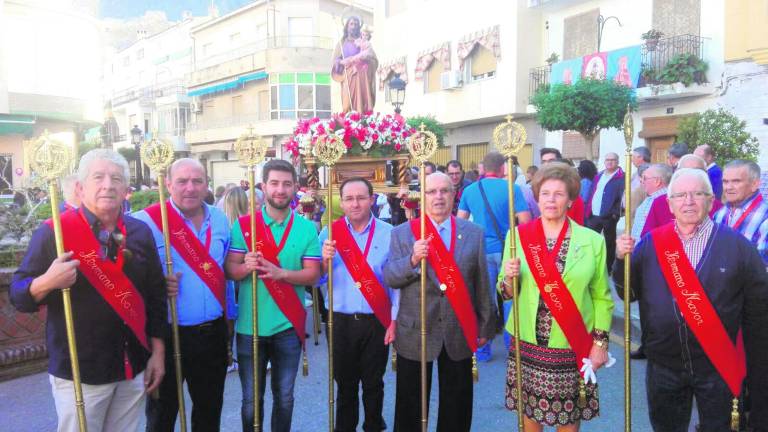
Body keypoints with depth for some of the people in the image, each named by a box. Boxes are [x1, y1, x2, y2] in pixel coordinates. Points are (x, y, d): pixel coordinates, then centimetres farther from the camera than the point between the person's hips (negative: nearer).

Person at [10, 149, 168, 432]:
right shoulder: (54, 232, -9)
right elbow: (18, 296, -7)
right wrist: (47, 282, -29)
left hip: (134, 369, 4)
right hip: (78, 372, -3)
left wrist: (158, 351, 5)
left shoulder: (140, 232, 2)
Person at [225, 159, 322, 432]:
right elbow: (230, 270, -4)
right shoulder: (243, 224, -3)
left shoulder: (307, 228, -2)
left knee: (284, 396, 16)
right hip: (249, 326, 0)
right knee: (251, 399, 13)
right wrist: (246, 267, -26)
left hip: (288, 327, 1)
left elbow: (313, 275, -6)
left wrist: (280, 273, -24)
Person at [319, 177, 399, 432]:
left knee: (373, 384, 13)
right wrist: (324, 260, -18)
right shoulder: (329, 233, 0)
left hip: (376, 322, -1)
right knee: (345, 384, 13)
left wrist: (394, 320, -6)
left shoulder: (388, 233, -5)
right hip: (341, 322, 1)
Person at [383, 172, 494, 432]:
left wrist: (484, 327, 6)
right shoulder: (402, 233, -2)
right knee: (410, 406, 12)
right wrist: (412, 260, -27)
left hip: (460, 333, 1)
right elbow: (389, 278, -9)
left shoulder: (474, 233, 1)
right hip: (415, 333, -1)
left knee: (457, 406, 15)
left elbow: (482, 283, 3)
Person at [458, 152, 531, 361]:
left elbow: (460, 221, 9)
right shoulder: (512, 188, -8)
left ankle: (482, 350, 19)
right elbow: (525, 221, -10)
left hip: (481, 250, 3)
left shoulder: (470, 190, 2)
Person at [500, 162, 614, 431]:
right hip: (528, 346, 1)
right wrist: (509, 279, -17)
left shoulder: (592, 240, -3)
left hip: (573, 349, -1)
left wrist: (600, 342, -2)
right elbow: (506, 293, 4)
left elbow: (602, 297, 3)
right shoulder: (518, 236, -1)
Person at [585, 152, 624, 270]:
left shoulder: (621, 177, -5)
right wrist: (588, 211, 8)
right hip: (594, 215, 6)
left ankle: (608, 269, 19)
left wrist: (616, 213, -25)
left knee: (609, 243, 8)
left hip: (609, 216, -5)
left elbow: (622, 197, -14)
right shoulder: (599, 176, 16)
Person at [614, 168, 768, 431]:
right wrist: (622, 259, -16)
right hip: (663, 366, 2)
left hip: (717, 369, -2)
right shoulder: (650, 244, -3)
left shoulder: (738, 246, -8)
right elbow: (628, 294, 2)